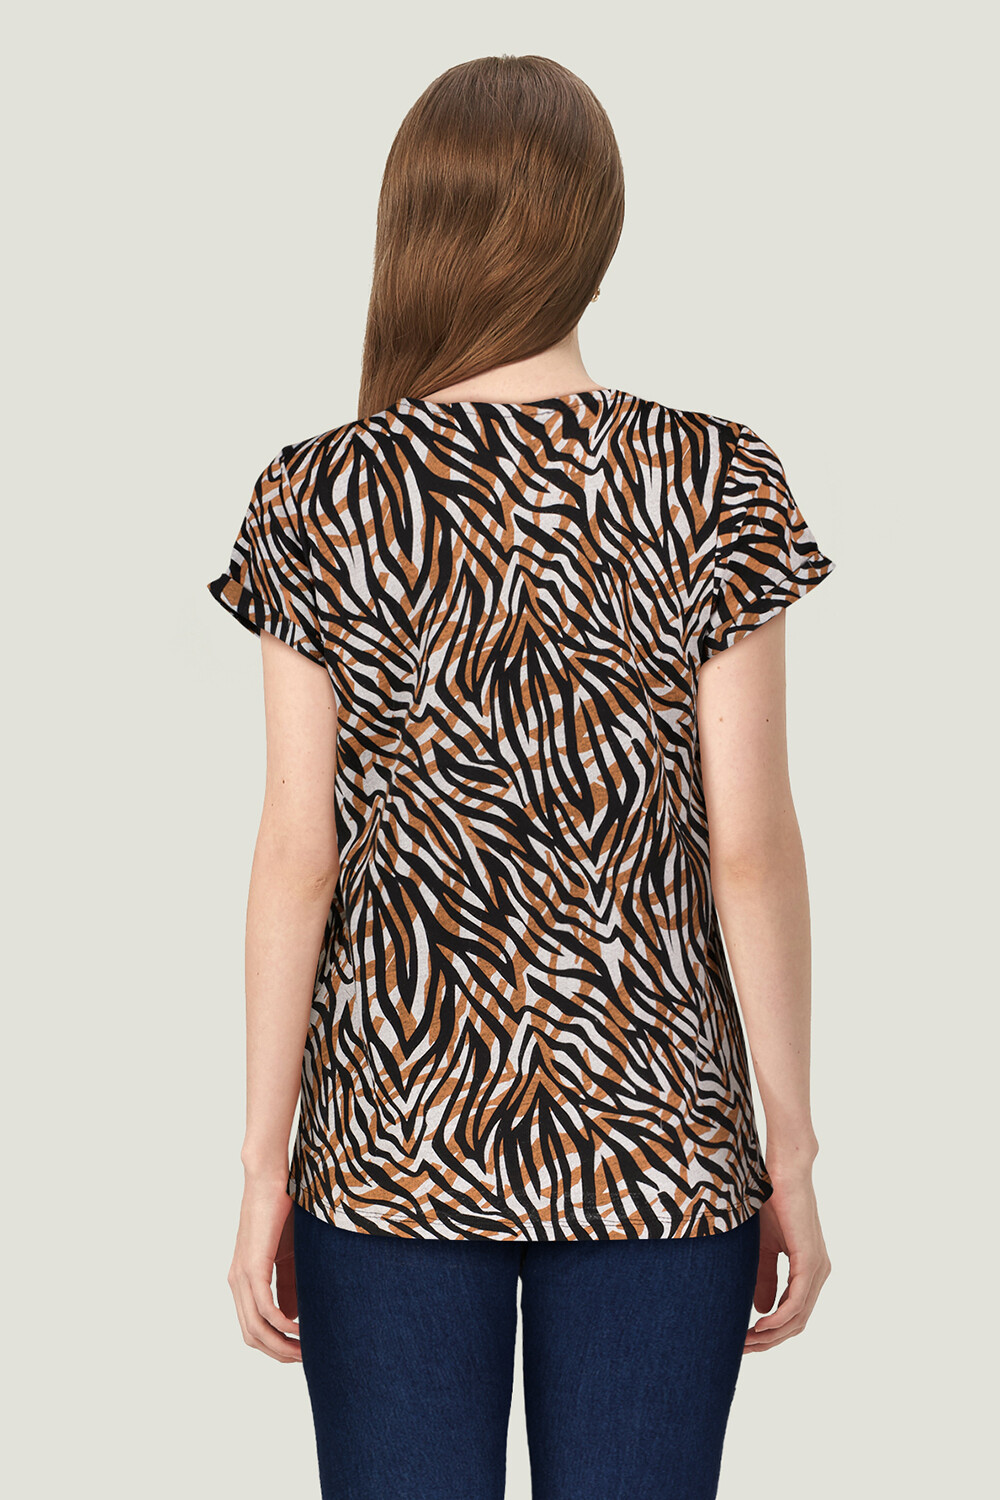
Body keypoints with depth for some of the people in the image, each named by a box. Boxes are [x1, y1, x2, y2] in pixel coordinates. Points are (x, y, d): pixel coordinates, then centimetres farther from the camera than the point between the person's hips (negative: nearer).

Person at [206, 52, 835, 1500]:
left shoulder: (323, 501, -5)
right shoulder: (715, 485, -5)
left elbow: (297, 855, -5)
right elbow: (752, 845, -5)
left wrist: (262, 1168, 3)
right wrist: (794, 1155, 3)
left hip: (393, 1140, 0)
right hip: (653, 1134, 0)